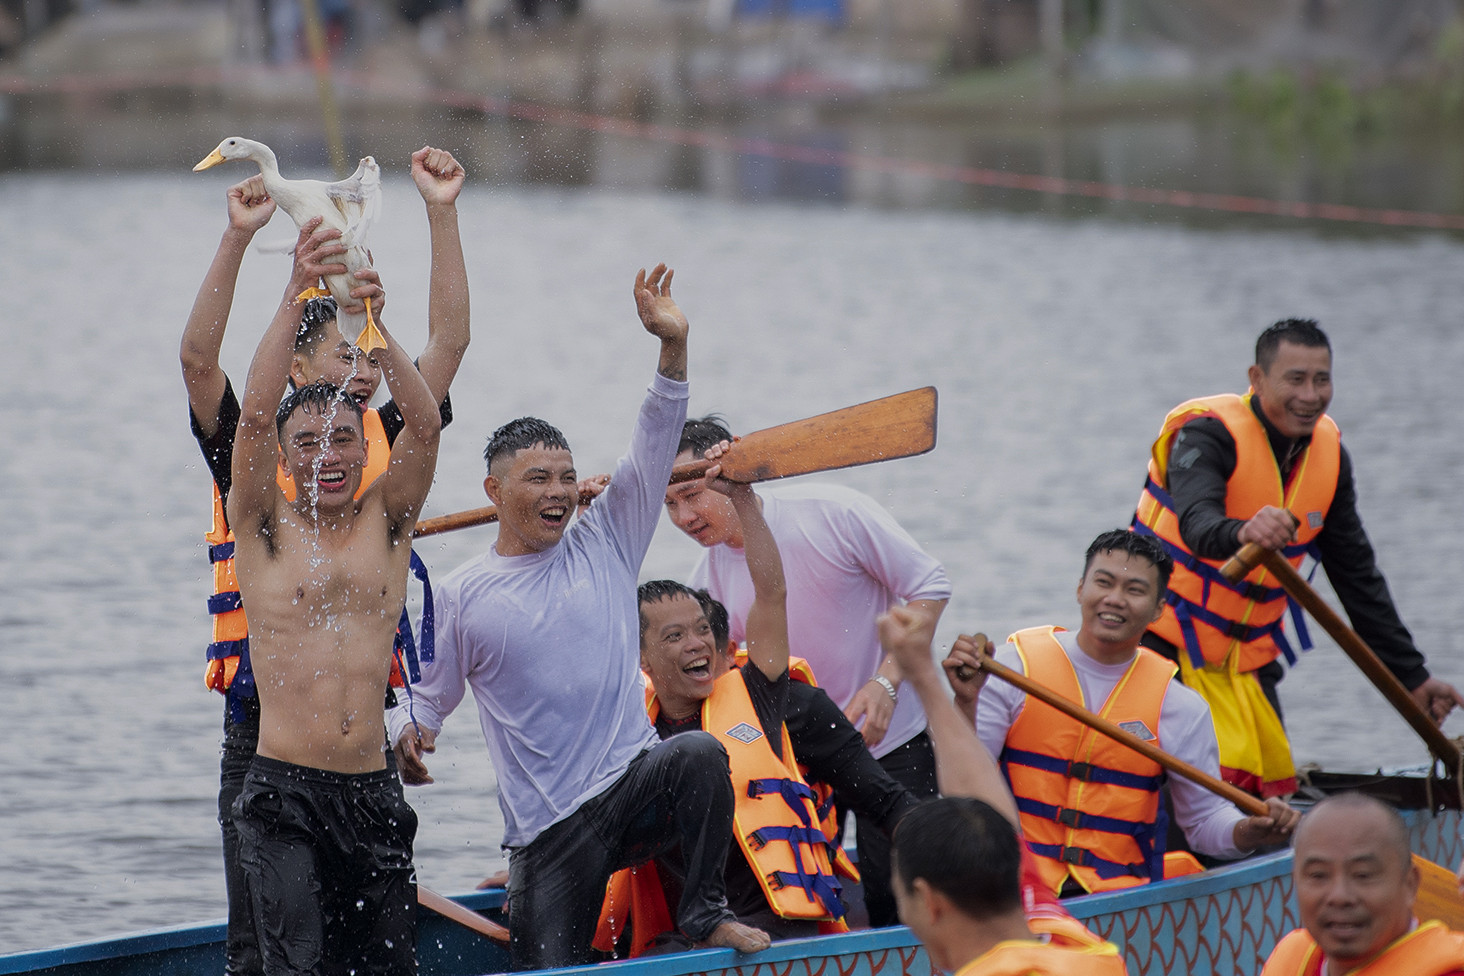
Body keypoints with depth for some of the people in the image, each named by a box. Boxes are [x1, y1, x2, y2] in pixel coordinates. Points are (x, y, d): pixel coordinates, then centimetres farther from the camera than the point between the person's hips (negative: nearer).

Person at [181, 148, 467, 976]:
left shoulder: (386, 444, 8)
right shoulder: (250, 451, 0)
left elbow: (450, 343, 2)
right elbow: (198, 358, -14)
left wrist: (443, 215, -5)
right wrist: (238, 240, -24)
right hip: (265, 727, -3)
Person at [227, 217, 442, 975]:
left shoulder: (386, 520, 10)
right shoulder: (266, 526, 4)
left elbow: (425, 423, -6)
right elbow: (254, 415, -11)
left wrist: (373, 321, -18)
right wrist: (296, 295, -19)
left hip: (374, 794, 3)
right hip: (283, 793, -3)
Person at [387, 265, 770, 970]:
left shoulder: (603, 548, 8)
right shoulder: (460, 596, 4)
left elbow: (652, 452, -1)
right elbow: (428, 693, 11)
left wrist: (673, 345, -12)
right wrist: (409, 729, -13)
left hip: (634, 785, 1)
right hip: (547, 828, -1)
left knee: (698, 753, -32)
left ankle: (703, 916, -16)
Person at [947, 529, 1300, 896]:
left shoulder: (1180, 707, 7)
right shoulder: (1015, 665, 3)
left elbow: (1205, 818, 12)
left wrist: (1249, 832, -9)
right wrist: (967, 704, -19)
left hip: (1120, 890, 4)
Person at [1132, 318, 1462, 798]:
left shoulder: (1329, 451, 3)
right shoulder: (1208, 434, -17)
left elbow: (1359, 576, 9)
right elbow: (1196, 523, -37)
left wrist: (1411, 675, 8)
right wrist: (1241, 533, -61)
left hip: (1250, 660, 6)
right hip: (1166, 646, -6)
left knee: (1272, 790, 0)